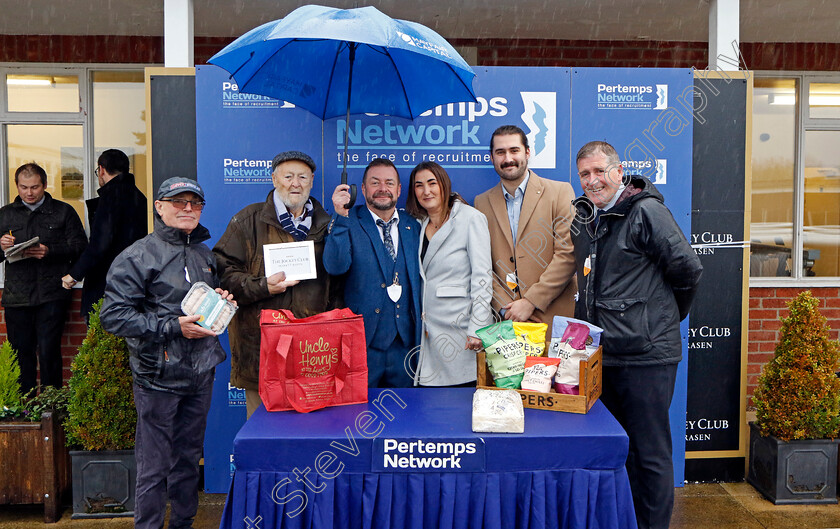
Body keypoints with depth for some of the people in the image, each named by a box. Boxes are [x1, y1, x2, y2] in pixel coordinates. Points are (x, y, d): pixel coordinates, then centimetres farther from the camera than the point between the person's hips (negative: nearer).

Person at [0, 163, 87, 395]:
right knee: (21, 353, 6)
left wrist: (50, 251, -15)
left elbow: (79, 246, -1)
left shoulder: (63, 212, 8)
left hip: (51, 295, -3)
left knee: (49, 352, -6)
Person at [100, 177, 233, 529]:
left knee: (189, 456, 17)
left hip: (201, 373, 6)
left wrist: (220, 300, 6)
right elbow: (113, 316, -15)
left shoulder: (204, 254, 14)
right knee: (154, 465, 2)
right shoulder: (138, 256, -9)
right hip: (159, 377, -6)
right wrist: (172, 327, -20)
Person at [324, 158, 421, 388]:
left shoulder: (413, 226, 10)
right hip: (362, 343, -3)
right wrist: (341, 217, -23)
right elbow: (335, 267, -18)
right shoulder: (350, 223, -1)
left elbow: (418, 279, 14)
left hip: (404, 344, 4)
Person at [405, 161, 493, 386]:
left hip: (460, 330, -5)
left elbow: (482, 276, -11)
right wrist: (421, 323, 6)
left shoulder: (470, 218, -5)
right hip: (430, 330, 6)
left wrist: (477, 328, -17)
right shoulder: (420, 226, 14)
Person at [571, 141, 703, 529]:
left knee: (650, 452, 3)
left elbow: (687, 269, -8)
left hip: (645, 355, -7)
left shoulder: (646, 212, -10)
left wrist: (665, 316, 4)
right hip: (599, 352, 8)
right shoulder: (584, 217, 13)